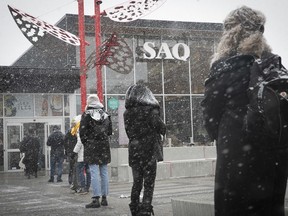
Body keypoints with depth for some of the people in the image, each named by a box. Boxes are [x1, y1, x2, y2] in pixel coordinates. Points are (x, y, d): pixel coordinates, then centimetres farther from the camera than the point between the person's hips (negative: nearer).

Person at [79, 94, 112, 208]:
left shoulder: (86, 114, -6)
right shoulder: (105, 114, 9)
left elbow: (82, 131, -8)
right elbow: (110, 131, 14)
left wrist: (85, 142, 5)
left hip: (91, 146, -5)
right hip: (104, 145, 5)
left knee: (94, 172, -7)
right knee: (104, 172, 8)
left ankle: (96, 199, -10)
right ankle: (104, 198, 12)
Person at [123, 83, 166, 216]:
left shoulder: (127, 113, 3)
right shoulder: (150, 110, -10)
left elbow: (128, 132, 7)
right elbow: (162, 129, -5)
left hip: (133, 150, 5)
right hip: (149, 151, -5)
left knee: (136, 181, 16)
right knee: (149, 183, 2)